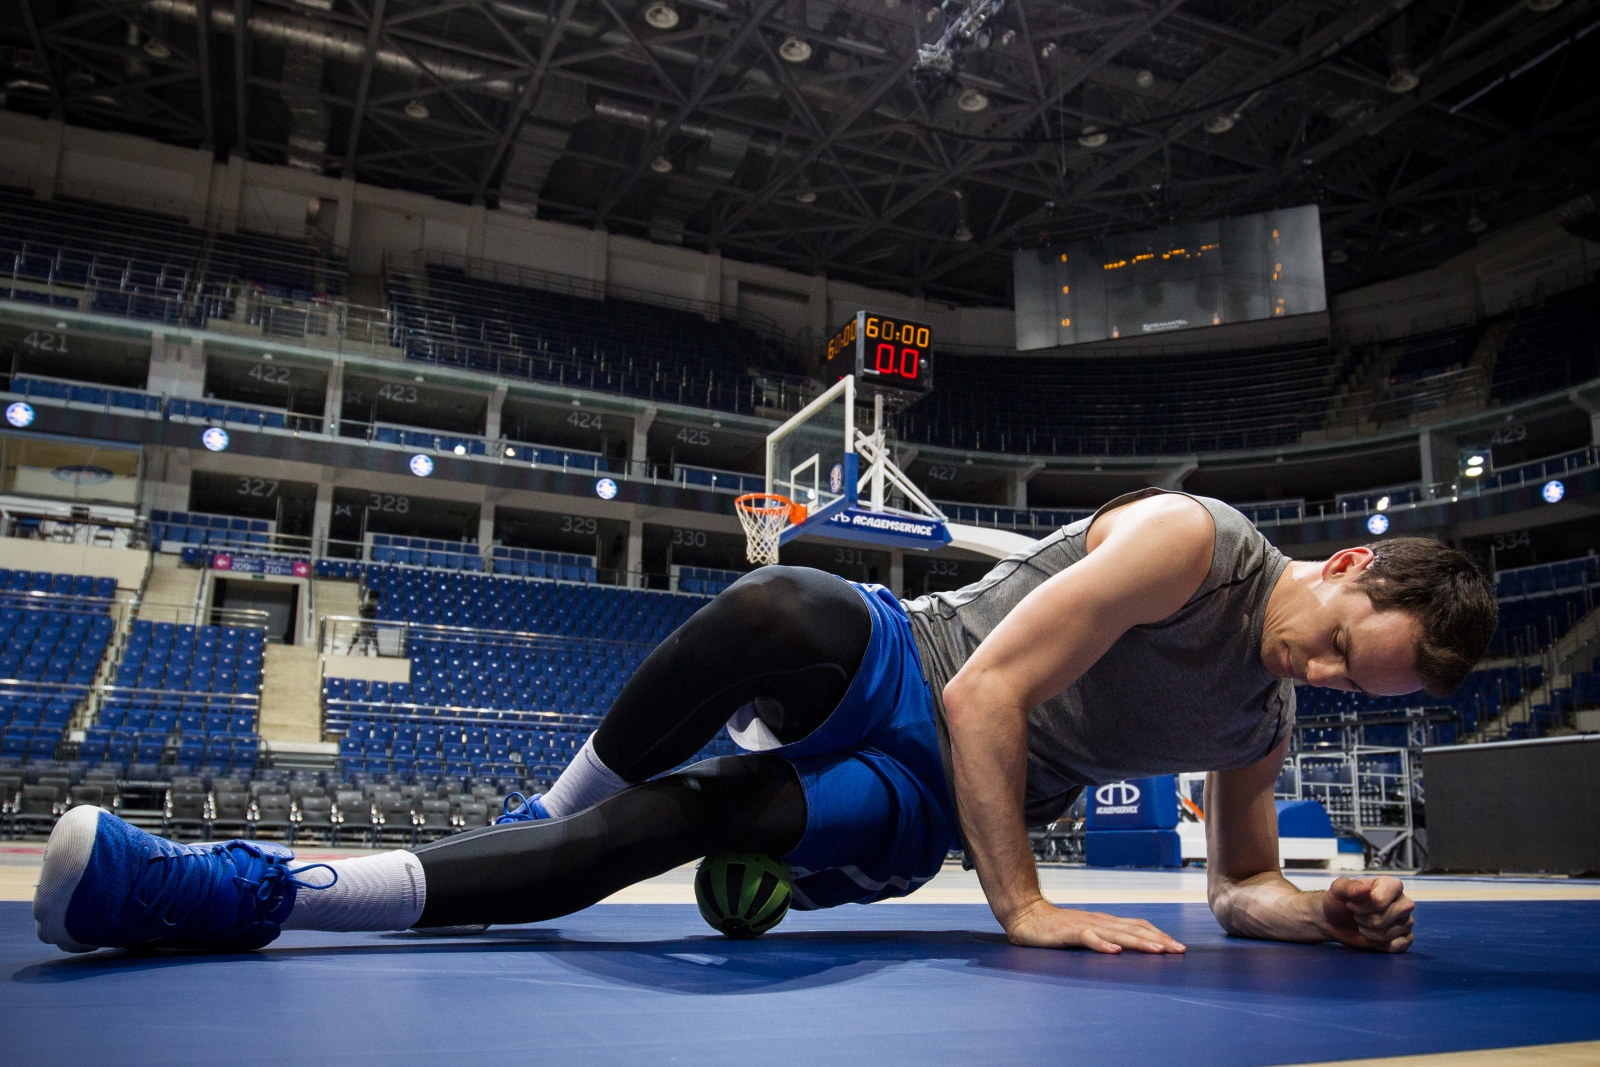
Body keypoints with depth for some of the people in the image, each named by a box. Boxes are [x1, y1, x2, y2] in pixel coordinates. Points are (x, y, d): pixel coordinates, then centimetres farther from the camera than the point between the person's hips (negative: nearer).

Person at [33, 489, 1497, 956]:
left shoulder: (1262, 721, 8)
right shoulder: (1190, 539, -13)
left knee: (666, 831, -23)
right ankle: (552, 801, -13)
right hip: (900, 670, -2)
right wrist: (1023, 905, -21)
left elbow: (1240, 887, 21)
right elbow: (983, 691, -20)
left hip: (920, 807, 3)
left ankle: (258, 894, -20)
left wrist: (1327, 913, -1)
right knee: (775, 607, -39)